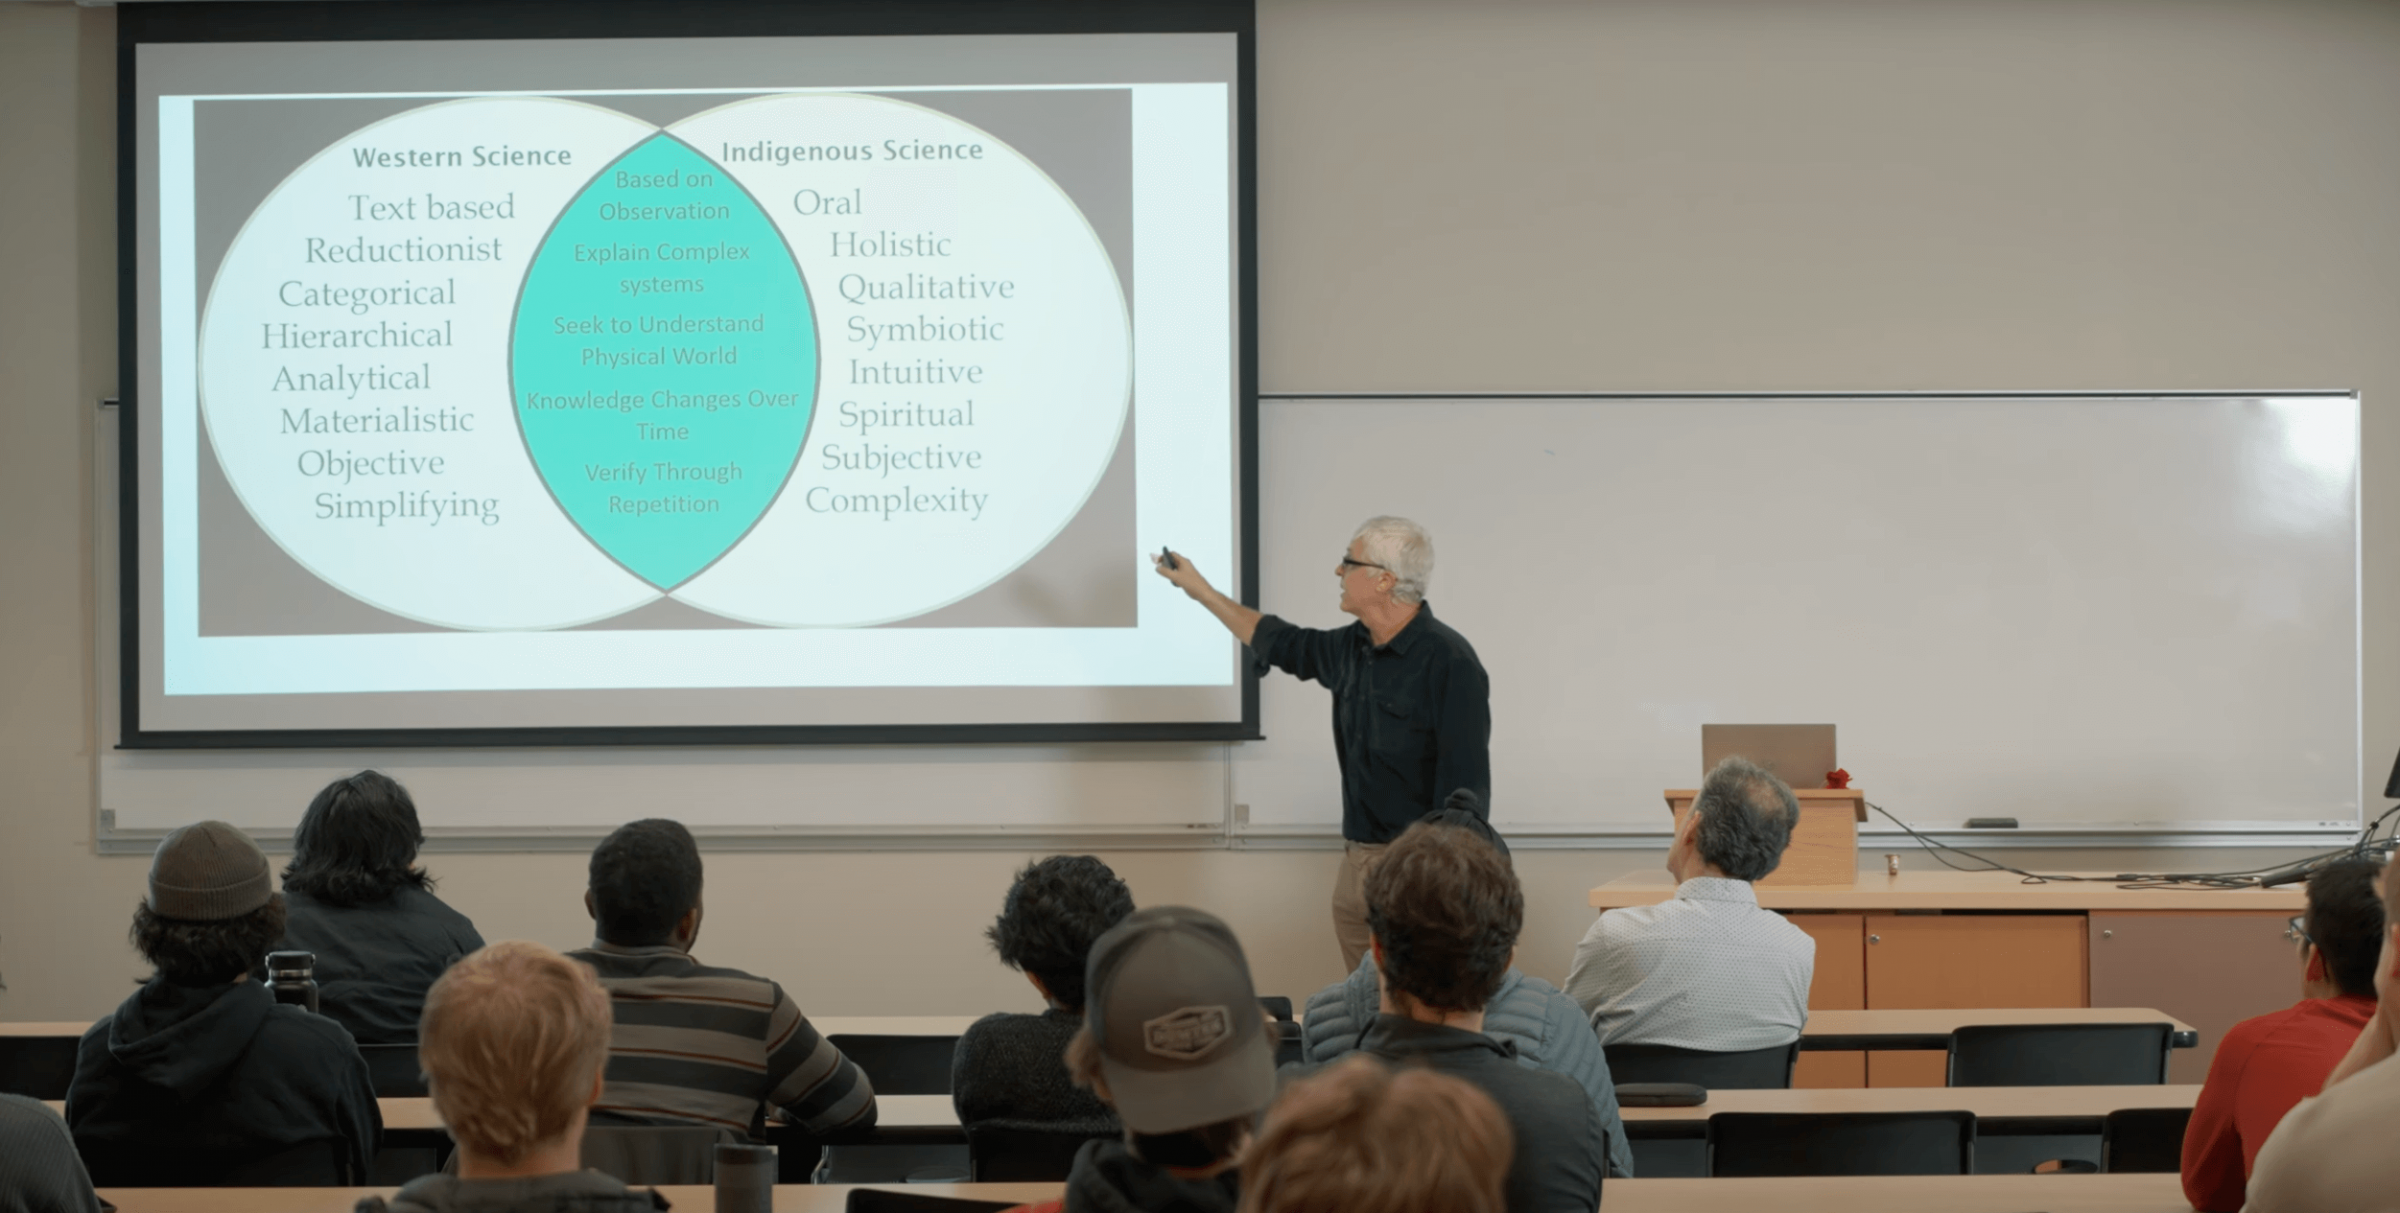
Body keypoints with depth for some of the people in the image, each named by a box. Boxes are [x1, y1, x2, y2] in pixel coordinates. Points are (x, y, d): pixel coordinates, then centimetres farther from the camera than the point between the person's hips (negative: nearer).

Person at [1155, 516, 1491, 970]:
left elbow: (1466, 785, -18)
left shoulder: (1447, 660, -15)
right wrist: (1200, 589, 34)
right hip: (1356, 861, 8)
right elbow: (1285, 645, 29)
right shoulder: (1354, 649, 9)